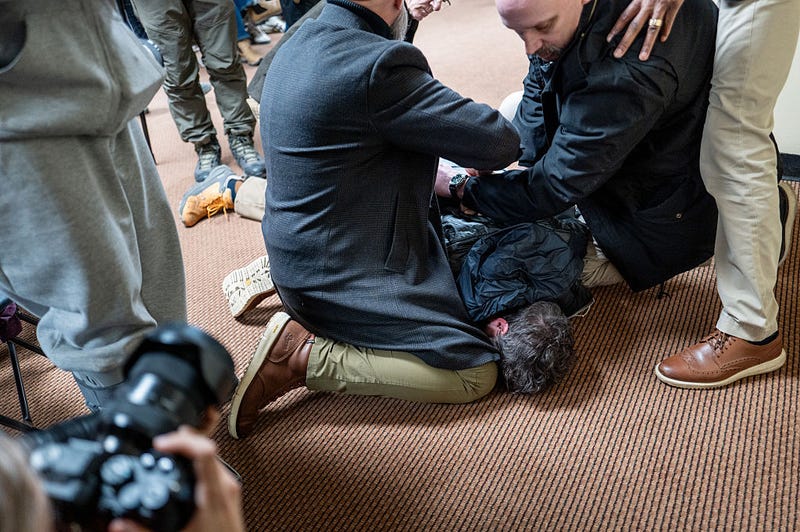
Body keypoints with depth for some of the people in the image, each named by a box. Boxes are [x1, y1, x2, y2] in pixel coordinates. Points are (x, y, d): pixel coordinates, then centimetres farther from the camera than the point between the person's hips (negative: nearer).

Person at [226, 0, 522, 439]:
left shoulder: (297, 45, 6)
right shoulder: (379, 64, -24)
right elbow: (499, 143, -18)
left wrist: (434, 178, 13)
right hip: (341, 278, -9)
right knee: (476, 374, -8)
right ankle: (302, 356, -11)